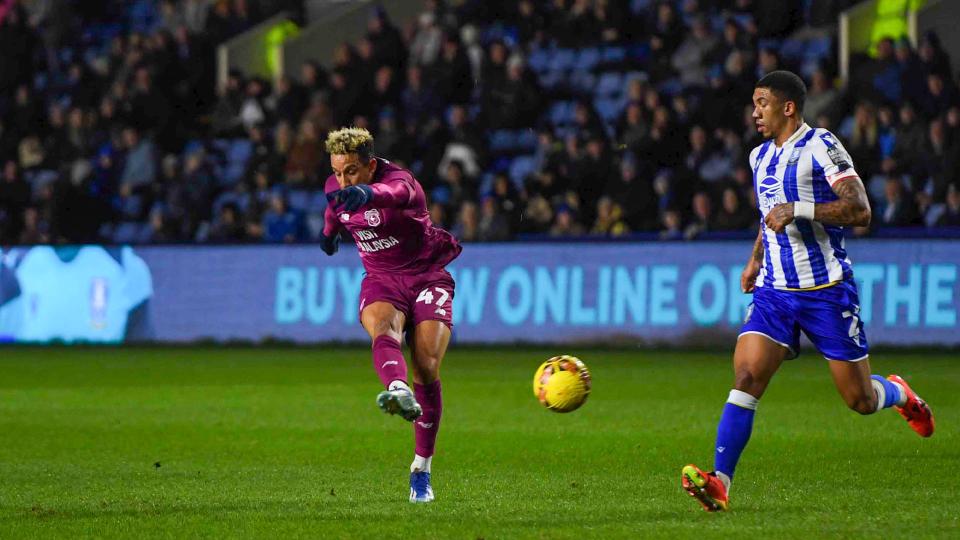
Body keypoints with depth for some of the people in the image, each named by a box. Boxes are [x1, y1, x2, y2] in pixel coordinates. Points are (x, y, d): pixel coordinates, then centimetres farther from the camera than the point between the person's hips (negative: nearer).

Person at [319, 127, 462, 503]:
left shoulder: (399, 180, -24)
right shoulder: (336, 187, -3)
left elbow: (396, 193, -51)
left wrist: (365, 194, -72)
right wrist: (330, 229, 42)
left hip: (427, 278, -3)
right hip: (381, 282, 3)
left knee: (427, 372, -14)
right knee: (384, 334, -33)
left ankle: (421, 470, -1)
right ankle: (400, 393, -66)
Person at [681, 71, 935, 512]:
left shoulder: (821, 148, -10)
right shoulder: (760, 156, 14)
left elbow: (859, 211, -19)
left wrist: (797, 210, -26)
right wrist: (755, 259, 20)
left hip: (826, 290, -5)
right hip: (774, 290, 6)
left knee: (860, 401, 3)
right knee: (745, 377, -16)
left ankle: (901, 394, 38)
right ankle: (720, 482, -23)